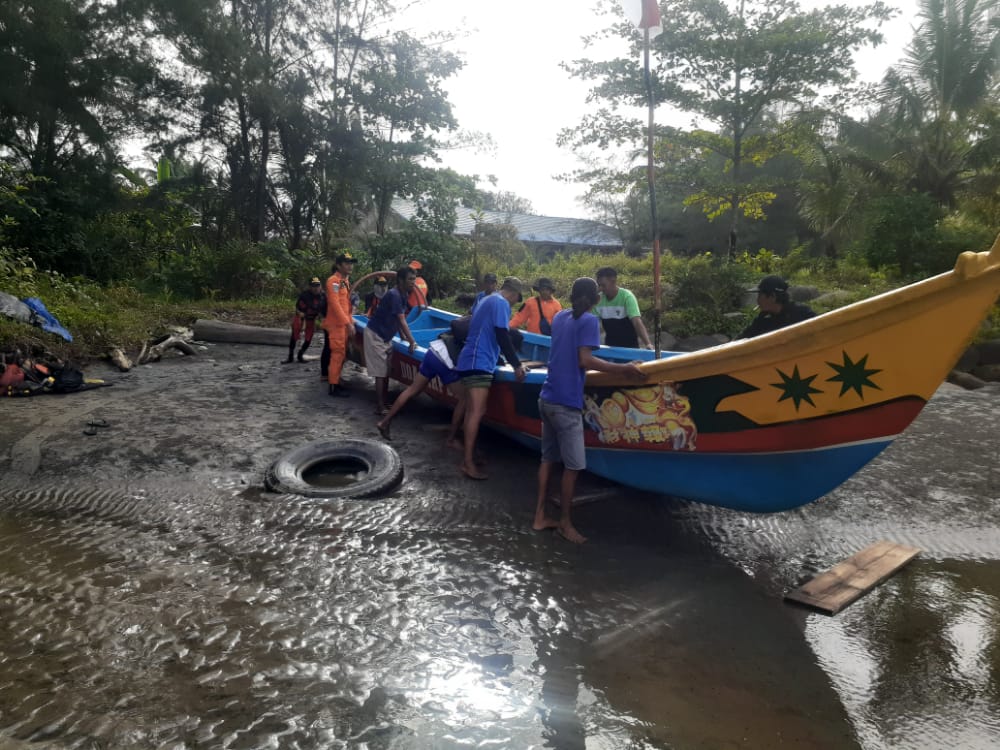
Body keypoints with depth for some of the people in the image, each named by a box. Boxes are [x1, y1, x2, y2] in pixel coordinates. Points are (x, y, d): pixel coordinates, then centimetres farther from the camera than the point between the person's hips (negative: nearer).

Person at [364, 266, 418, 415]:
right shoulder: (394, 295, -24)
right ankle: (380, 407, -3)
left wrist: (403, 337, 8)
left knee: (386, 371, 10)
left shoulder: (403, 295, 5)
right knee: (380, 373, -8)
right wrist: (412, 341, -26)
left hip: (385, 336, 9)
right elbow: (402, 321, -26)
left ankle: (383, 403, 17)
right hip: (375, 335, -9)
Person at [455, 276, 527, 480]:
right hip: (479, 363, -10)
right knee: (477, 412, -13)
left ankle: (468, 454, 19)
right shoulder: (501, 303, -9)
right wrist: (517, 365, -13)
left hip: (472, 361, 10)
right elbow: (502, 337, -17)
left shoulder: (487, 300, 22)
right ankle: (468, 463, -14)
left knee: (472, 411, 13)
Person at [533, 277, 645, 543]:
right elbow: (584, 360, -17)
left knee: (548, 458, 14)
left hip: (547, 398, 8)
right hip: (566, 403, -8)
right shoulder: (589, 321, -7)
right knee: (573, 465, 1)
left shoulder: (560, 317, 13)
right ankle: (565, 522, 9)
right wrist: (623, 369, -17)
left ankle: (540, 516, 18)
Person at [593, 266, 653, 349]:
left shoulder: (627, 296, -19)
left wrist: (648, 344, -41)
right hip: (609, 347, 4)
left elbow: (637, 322, -30)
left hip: (629, 347, -4)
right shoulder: (598, 299, -5)